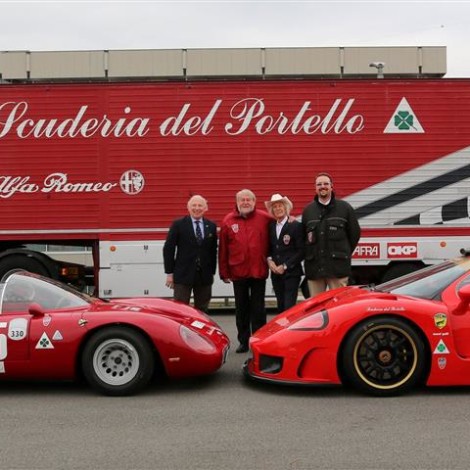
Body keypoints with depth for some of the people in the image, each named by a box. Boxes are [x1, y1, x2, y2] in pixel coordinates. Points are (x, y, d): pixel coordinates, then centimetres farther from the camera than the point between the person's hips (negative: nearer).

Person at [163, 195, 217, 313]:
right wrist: (169, 273, -5)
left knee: (202, 311, 9)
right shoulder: (178, 225, -2)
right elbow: (168, 249, -2)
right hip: (183, 276, -3)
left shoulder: (211, 226, 7)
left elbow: (213, 250, 11)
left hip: (205, 276, 3)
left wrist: (212, 272, 8)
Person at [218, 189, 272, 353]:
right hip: (238, 272, 1)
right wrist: (224, 272, -1)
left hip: (259, 271, -1)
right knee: (241, 309, 10)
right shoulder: (228, 221, 1)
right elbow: (223, 249, 1)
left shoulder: (265, 218, -2)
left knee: (258, 309, 7)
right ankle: (244, 341, 20)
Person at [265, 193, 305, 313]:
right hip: (276, 273, 5)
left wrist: (285, 266, -11)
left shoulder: (296, 225, -5)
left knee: (289, 307, -10)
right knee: (281, 308, 8)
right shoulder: (271, 226, 11)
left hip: (291, 273, -5)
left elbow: (301, 251, -8)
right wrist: (269, 260, -2)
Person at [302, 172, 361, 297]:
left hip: (338, 267, -3)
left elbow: (355, 233, 9)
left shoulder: (345, 208, 4)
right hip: (314, 267, 3)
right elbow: (303, 235, 18)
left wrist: (344, 254, 11)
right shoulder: (308, 210, 12)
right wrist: (309, 255, 12)